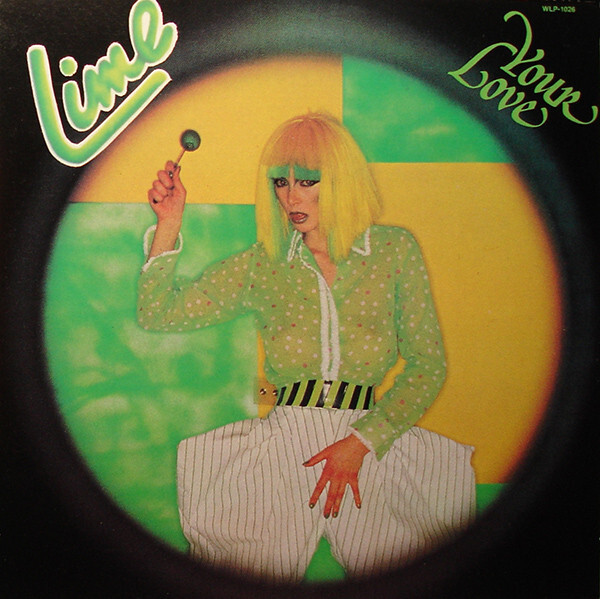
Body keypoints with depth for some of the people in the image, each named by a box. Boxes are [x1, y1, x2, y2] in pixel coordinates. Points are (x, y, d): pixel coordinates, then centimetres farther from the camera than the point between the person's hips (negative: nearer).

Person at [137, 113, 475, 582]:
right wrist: (169, 224, -2)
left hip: (370, 435, 0)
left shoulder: (395, 250, 4)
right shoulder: (262, 265, 8)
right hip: (284, 436, 1)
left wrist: (359, 443, -8)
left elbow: (428, 366, 4)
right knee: (255, 575, -17)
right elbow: (157, 314, 9)